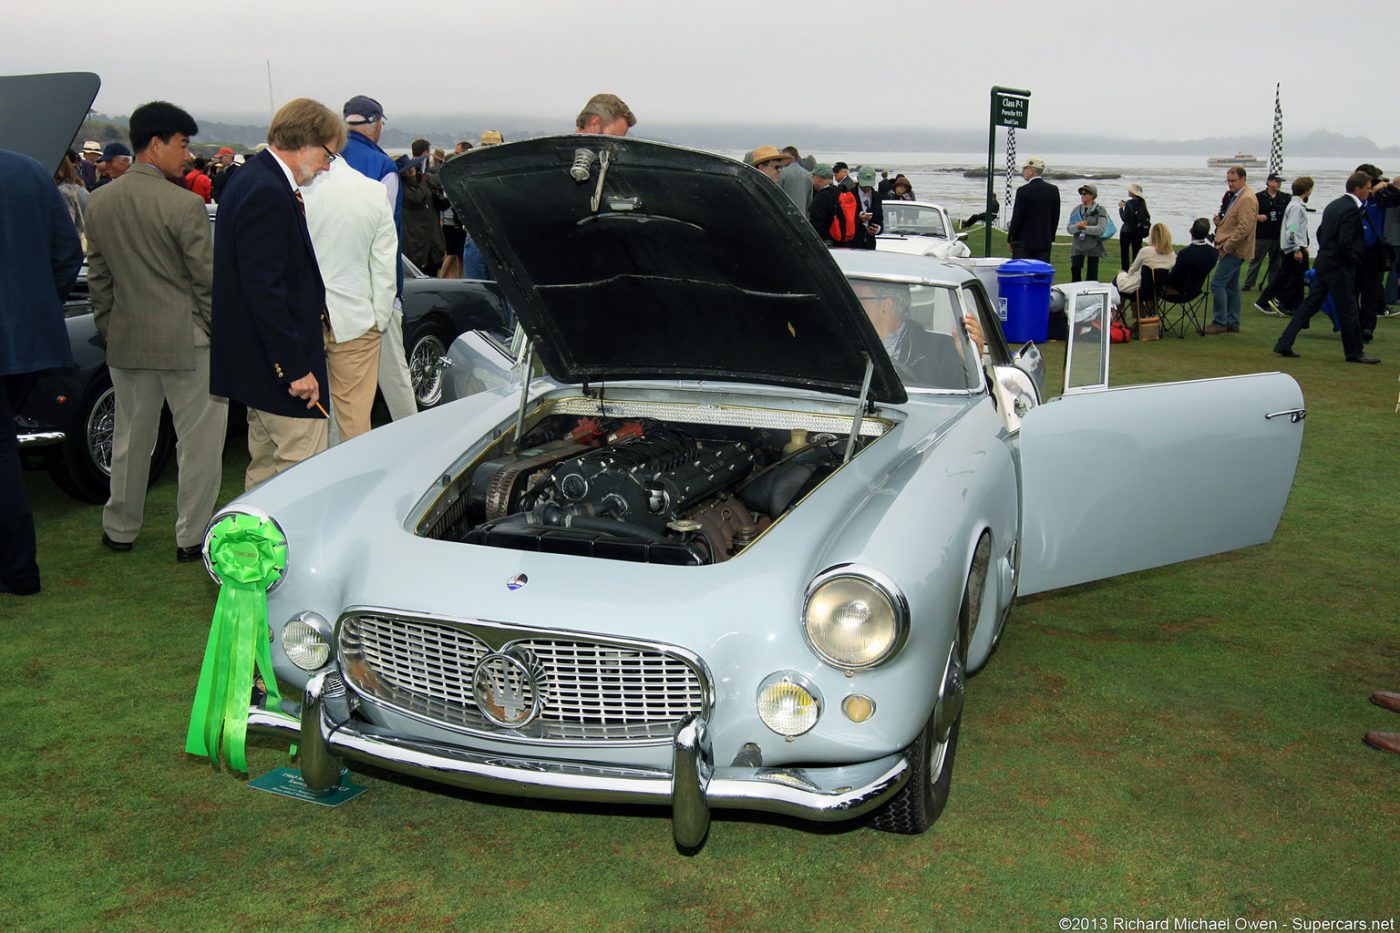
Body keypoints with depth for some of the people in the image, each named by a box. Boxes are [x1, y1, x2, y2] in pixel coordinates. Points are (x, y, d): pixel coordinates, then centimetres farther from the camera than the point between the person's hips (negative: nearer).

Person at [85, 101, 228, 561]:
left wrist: (109, 330, 20)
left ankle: (120, 529, 29)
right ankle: (192, 536, 11)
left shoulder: (99, 202, 4)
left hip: (126, 338, 7)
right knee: (199, 439, 5)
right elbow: (207, 281, -12)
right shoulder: (185, 204, -16)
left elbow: (97, 277, 10)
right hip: (186, 339, -6)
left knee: (130, 437, 18)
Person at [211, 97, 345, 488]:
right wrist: (295, 367, -23)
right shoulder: (268, 193, -19)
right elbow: (264, 289, -24)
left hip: (262, 363, 11)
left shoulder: (254, 180, 13)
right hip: (283, 362, -11)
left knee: (265, 470, 19)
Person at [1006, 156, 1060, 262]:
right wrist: (1051, 238, 17)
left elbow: (1017, 217, -10)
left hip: (1023, 241, -5)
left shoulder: (1023, 190, -12)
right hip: (1044, 241, 5)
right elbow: (1055, 217, 9)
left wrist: (1010, 239, -1)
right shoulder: (1053, 190, 5)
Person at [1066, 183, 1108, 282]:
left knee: (1092, 274, 4)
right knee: (1075, 269, -5)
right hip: (1078, 246, 3)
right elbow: (1069, 228, 2)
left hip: (1093, 247, -3)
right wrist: (1077, 226, -19)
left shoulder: (1100, 210, -4)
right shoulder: (1077, 210, 8)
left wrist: (1085, 227, -19)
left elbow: (1101, 229, -15)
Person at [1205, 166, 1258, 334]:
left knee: (1217, 283, -11)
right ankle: (1232, 323, 18)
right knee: (1231, 286, 12)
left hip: (1234, 250, -10)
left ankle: (1220, 322, -8)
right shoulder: (1235, 196, 16)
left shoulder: (1247, 199, -15)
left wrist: (1227, 246, -19)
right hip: (1231, 249, 10)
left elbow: (1244, 228, -23)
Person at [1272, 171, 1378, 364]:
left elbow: (1320, 232, 18)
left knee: (1310, 305, 10)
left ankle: (1284, 344, 7)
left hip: (1324, 262, 9)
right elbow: (1345, 242, -22)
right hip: (1339, 267, -9)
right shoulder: (1351, 209, -16)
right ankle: (1355, 351, 12)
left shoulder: (1333, 205, 11)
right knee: (1348, 310, 2)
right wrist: (1355, 261, -9)